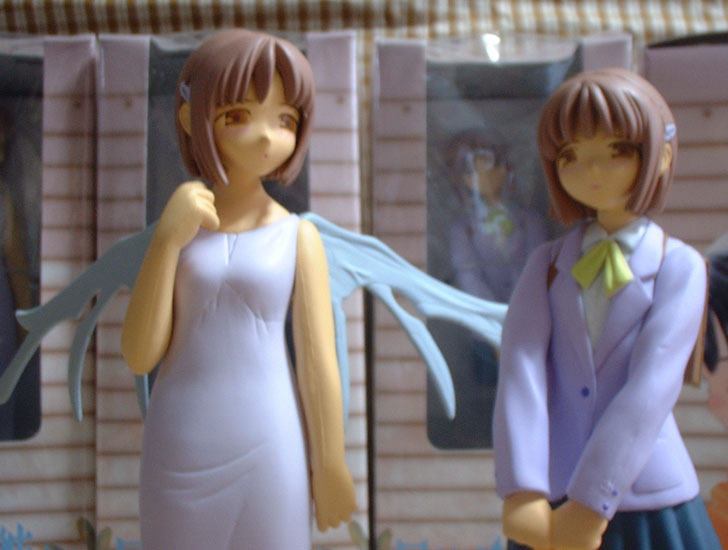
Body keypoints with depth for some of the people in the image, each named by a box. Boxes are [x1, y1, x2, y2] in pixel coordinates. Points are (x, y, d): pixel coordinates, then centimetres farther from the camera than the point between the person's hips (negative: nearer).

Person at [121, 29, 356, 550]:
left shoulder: (299, 236, -4)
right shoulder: (181, 227, 1)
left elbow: (319, 363, -4)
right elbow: (141, 355, -7)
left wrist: (330, 466, -2)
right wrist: (167, 240, -16)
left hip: (265, 448, -2)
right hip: (181, 449, 2)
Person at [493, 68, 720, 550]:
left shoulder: (680, 267, -3)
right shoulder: (546, 266, 5)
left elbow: (653, 384, -13)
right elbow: (522, 369, -8)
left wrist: (591, 502, -20)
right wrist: (523, 495, -21)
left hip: (649, 509, -2)